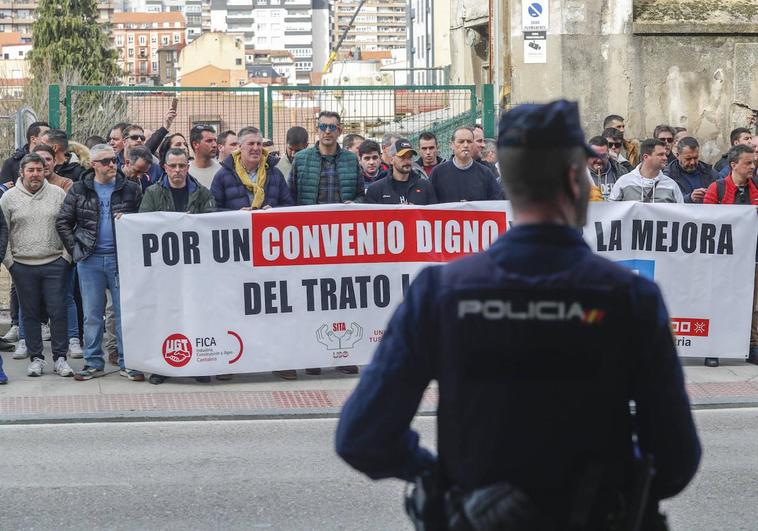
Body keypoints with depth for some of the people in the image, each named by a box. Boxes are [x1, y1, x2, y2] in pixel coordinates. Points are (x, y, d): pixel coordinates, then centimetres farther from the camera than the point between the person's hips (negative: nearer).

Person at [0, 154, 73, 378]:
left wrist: (67, 255, -1)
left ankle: (60, 357, 6)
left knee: (58, 312, -1)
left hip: (54, 264, 0)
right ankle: (35, 357, 15)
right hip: (23, 266, 0)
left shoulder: (58, 194, 4)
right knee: (30, 313, 6)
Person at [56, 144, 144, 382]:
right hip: (90, 260, 1)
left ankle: (127, 363, 7)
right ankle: (93, 363, 13)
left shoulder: (131, 189, 4)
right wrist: (75, 249, 0)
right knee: (92, 314, 6)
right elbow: (63, 222, 8)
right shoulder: (79, 190, 5)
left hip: (122, 258, -1)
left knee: (125, 311, 1)